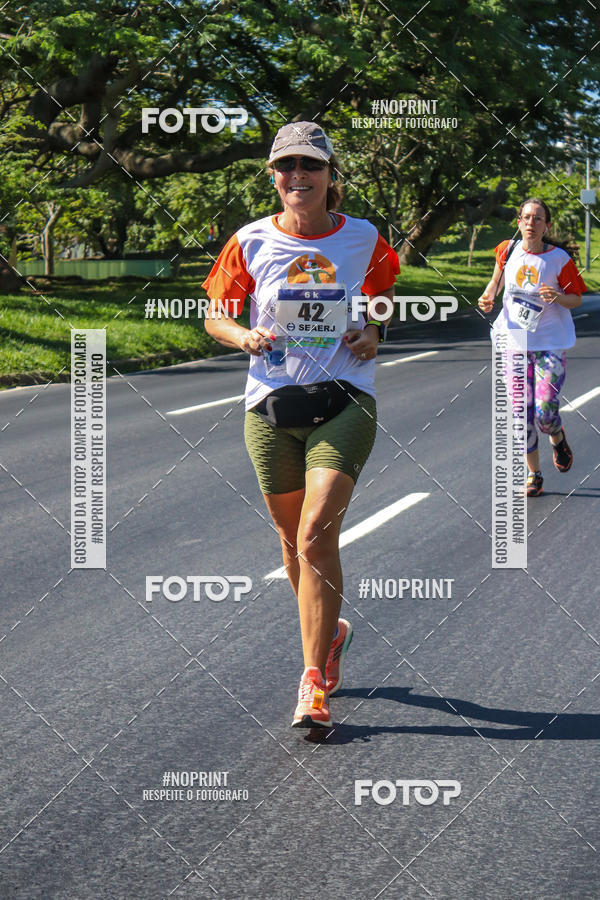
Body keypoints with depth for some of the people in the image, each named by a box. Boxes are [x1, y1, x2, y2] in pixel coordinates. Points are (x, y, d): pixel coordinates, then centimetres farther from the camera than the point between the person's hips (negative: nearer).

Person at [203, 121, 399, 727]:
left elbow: (383, 295, 21)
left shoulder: (364, 239, 1)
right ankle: (329, 631, 41)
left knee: (315, 535, -16)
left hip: (343, 403, -2)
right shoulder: (251, 242, 1)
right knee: (293, 540, 12)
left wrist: (374, 332, 1)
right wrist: (243, 337, -12)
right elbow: (216, 317, 9)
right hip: (271, 405, 2)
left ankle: (314, 682, -10)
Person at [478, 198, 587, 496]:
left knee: (545, 413, -9)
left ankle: (557, 437, 29)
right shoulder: (508, 250, -3)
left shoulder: (560, 259, -11)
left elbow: (576, 299, -2)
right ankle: (533, 474, 19)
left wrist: (558, 297, -23)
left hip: (550, 343, -3)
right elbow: (497, 280, 16)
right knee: (522, 413, 3)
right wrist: (488, 296, -5)